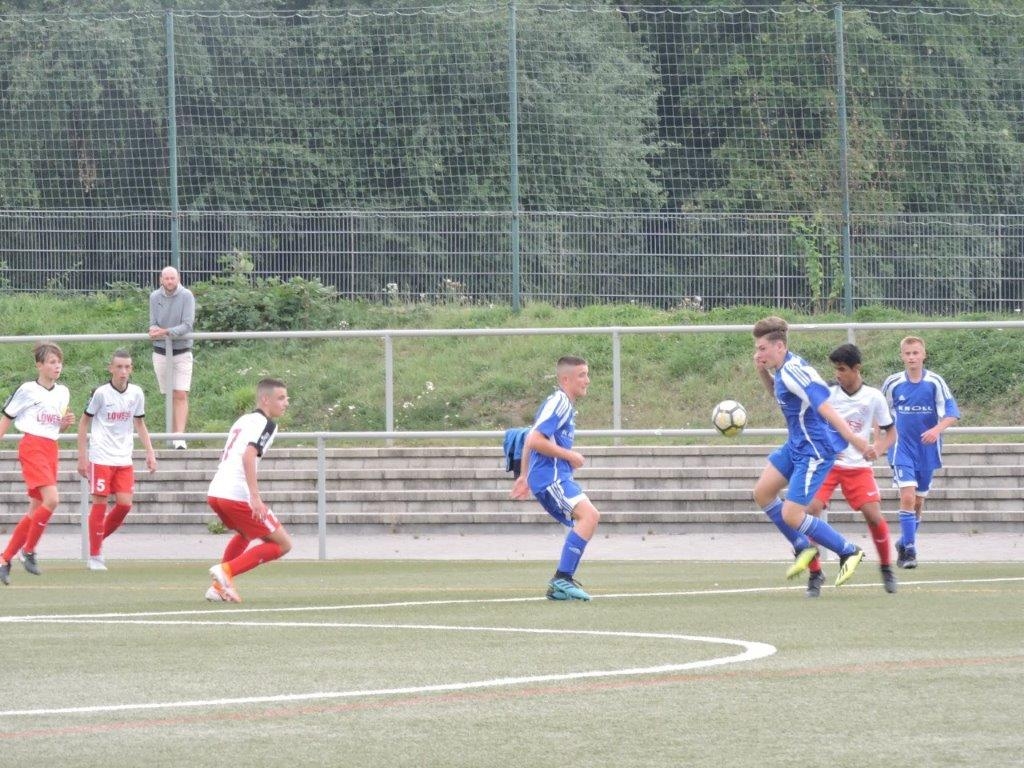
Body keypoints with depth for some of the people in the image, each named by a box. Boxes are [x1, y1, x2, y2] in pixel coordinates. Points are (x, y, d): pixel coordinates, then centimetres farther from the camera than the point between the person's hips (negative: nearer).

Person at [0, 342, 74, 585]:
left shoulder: (63, 393, 14)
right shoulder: (27, 390, -4)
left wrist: (65, 423, 2)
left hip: (51, 449, 7)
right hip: (32, 446, -7)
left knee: (36, 510, 5)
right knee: (52, 499, -22)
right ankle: (29, 550, -8)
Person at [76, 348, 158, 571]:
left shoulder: (136, 393, 3)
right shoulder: (101, 393, -8)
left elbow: (139, 423, 16)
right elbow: (84, 422, 0)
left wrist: (150, 452, 8)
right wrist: (82, 456, -5)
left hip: (124, 459, 4)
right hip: (101, 458, -4)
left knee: (125, 503, -3)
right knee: (99, 503, -4)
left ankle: (99, 539, 19)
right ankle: (95, 555, 4)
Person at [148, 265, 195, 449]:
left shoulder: (186, 296, -9)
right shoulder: (155, 297, 1)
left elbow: (187, 325, -15)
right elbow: (153, 323, 3)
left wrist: (166, 332, -27)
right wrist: (154, 329, -22)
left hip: (182, 352, -3)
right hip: (161, 351, 3)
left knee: (181, 396, -12)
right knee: (169, 397, 8)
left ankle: (180, 438, -17)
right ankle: (173, 434, 17)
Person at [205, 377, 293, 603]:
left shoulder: (243, 421, 22)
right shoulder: (266, 424, -6)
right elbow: (248, 456, -22)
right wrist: (255, 496, -27)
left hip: (216, 492, 9)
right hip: (237, 496, -9)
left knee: (244, 534, 36)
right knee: (282, 544, 0)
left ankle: (219, 586, 24)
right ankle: (226, 570, -11)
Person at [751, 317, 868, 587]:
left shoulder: (793, 372, -23)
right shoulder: (782, 370, 7)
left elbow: (824, 406, -32)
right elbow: (778, 393, 31)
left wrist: (852, 438, -41)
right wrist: (762, 372, 11)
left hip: (815, 450, -10)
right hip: (796, 446, 10)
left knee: (791, 516, -10)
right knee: (762, 493, 14)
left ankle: (849, 552, 5)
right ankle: (803, 547, 25)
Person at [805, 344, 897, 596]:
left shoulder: (874, 397, -2)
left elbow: (890, 431, 7)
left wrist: (876, 450, -9)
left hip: (858, 465, 0)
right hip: (827, 462, 0)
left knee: (874, 516, -10)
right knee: (810, 510, -17)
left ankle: (887, 568, 15)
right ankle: (815, 574, -4)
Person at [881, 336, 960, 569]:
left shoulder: (935, 382, -7)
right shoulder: (893, 383, -3)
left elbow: (952, 414, -10)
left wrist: (937, 429, -28)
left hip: (927, 450, 1)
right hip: (902, 448, -1)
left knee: (919, 500, 12)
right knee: (907, 496, -17)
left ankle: (905, 543, 32)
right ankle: (909, 550, -15)